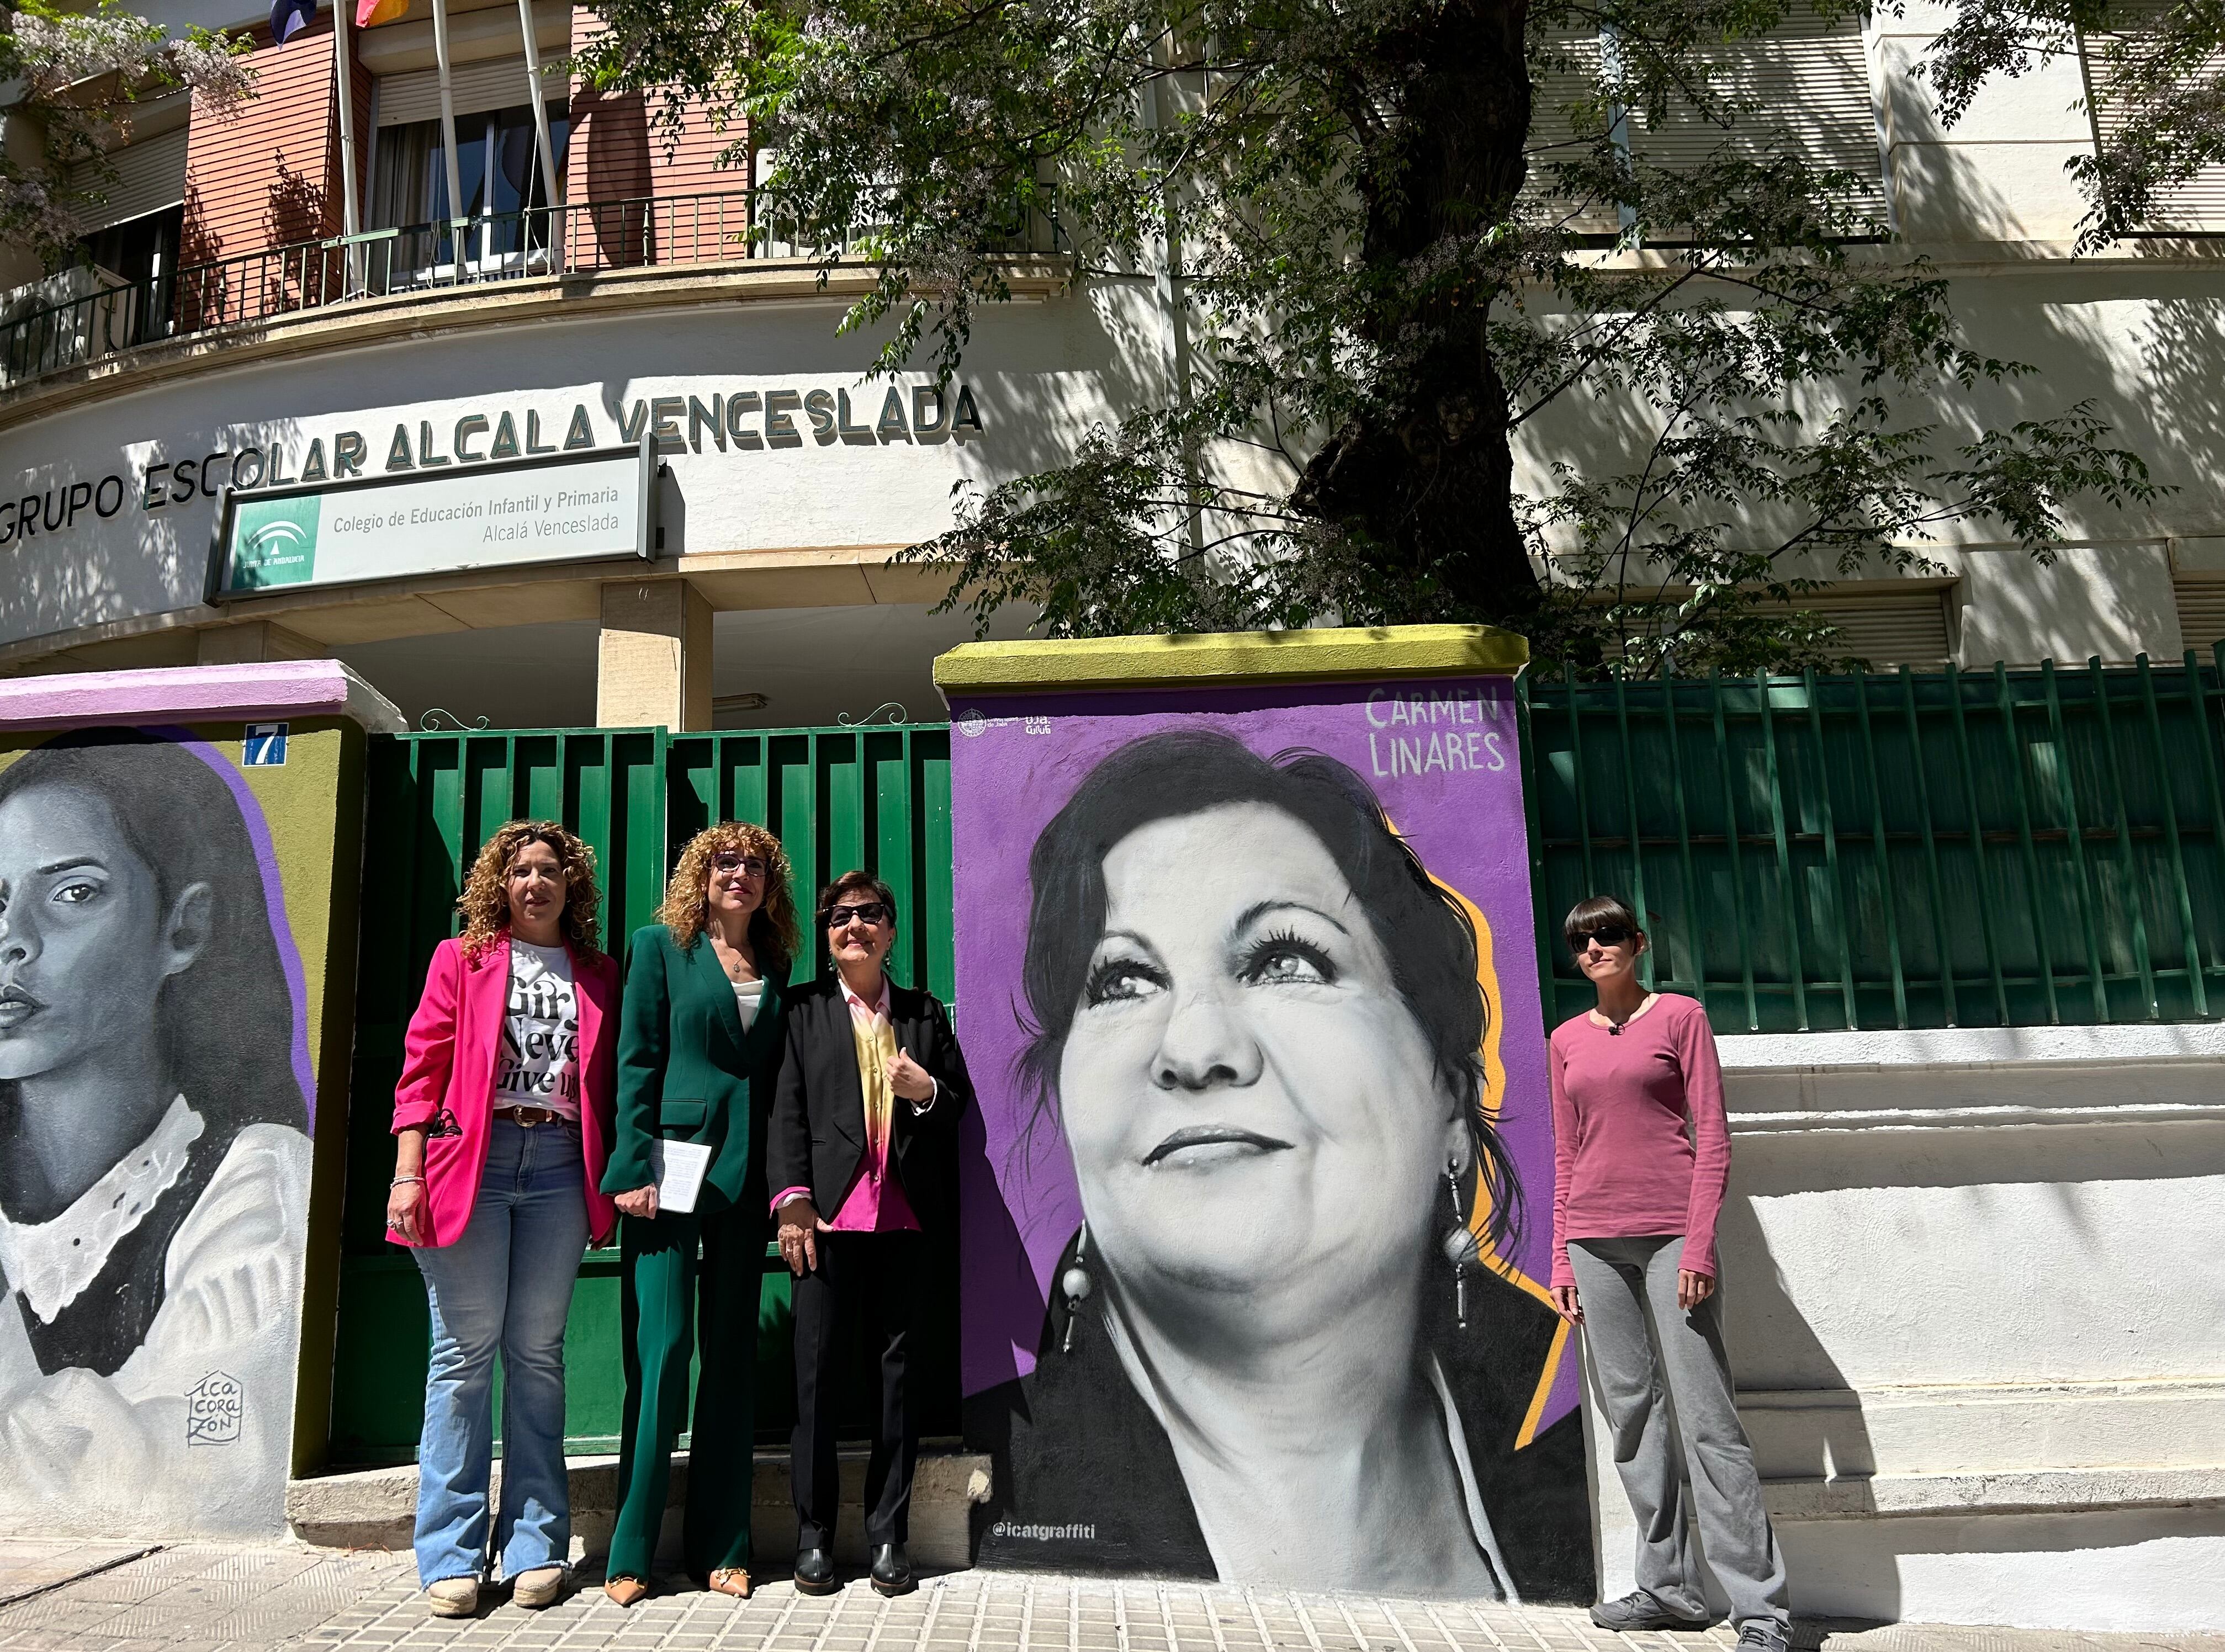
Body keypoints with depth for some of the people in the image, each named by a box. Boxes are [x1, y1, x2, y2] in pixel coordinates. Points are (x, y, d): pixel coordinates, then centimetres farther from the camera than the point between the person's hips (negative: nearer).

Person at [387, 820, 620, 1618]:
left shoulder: (599, 976, 14)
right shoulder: (462, 959, 10)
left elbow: (609, 1084, 12)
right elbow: (422, 1067, 4)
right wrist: (408, 1170, -6)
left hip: (559, 1168, 2)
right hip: (470, 1161, -1)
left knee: (537, 1354, 4)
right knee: (464, 1351, 0)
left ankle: (535, 1546, 12)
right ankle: (452, 1556, 8)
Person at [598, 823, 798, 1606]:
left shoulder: (775, 965, 15)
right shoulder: (661, 945, 4)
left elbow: (777, 1073, 13)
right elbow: (636, 1061, -2)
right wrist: (634, 1167, -11)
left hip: (745, 1173, 4)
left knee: (732, 1354, 7)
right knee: (662, 1347, -4)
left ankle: (720, 1545, 16)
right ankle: (633, 1550, 7)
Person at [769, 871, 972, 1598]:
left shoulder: (926, 1013, 15)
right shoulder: (804, 1010, 10)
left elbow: (961, 1104, 17)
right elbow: (787, 1109, 3)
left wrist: (928, 1092, -5)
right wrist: (793, 1201, -7)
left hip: (906, 1215, 2)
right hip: (830, 1210, -1)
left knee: (896, 1369, 5)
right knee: (815, 1369, -1)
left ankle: (889, 1536, 14)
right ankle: (814, 1535, 12)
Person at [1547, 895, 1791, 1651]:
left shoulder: (1680, 1016, 2)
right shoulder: (1568, 1040, 14)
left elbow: (1713, 1138, -3)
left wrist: (1700, 1243, -11)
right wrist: (1561, 1256, 10)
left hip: (1671, 1233, -4)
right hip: (1594, 1239, 5)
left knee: (1706, 1417, -6)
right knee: (1630, 1410, 7)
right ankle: (1669, 1588, 17)